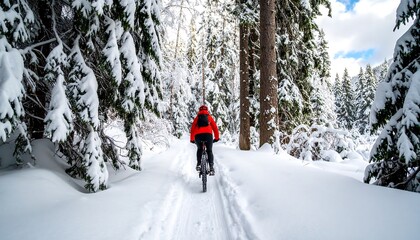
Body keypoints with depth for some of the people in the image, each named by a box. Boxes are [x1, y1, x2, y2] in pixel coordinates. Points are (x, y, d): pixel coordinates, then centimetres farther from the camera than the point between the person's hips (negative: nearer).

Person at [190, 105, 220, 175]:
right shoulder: (210, 117, 22)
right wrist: (216, 138, 27)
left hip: (198, 135, 1)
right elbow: (215, 128, 17)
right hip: (208, 134, -1)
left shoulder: (197, 118, 23)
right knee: (209, 151, 13)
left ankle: (199, 164, 9)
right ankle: (211, 167, -1)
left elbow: (192, 129, 24)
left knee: (199, 149, 25)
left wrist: (192, 139, 34)